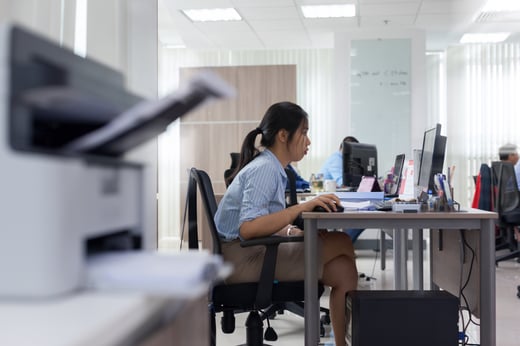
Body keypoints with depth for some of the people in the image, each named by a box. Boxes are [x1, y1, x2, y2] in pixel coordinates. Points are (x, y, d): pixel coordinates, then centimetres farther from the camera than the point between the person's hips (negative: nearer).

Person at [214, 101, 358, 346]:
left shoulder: (271, 167, 13)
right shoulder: (264, 169, -15)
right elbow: (248, 228, -28)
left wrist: (298, 232, 0)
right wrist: (302, 208, -30)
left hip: (252, 251, 9)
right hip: (241, 257, -9)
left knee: (342, 270, -5)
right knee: (341, 244, -13)